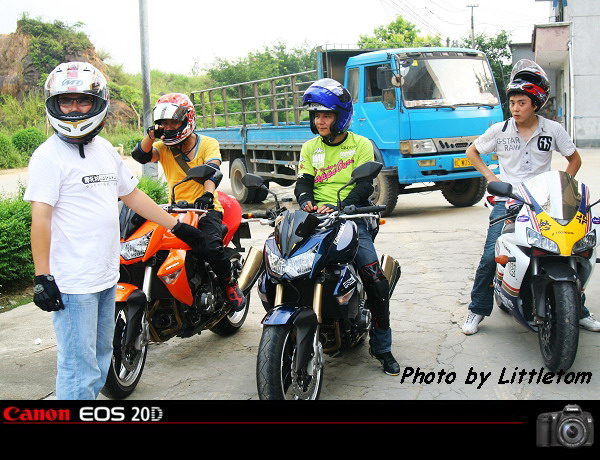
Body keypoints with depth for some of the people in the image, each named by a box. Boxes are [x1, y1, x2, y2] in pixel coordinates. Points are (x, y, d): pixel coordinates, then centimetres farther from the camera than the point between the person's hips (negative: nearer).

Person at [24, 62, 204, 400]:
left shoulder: (106, 150, 12)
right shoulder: (49, 155, -11)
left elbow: (132, 194, 21)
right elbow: (41, 216, -16)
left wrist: (177, 226, 22)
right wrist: (42, 277, -21)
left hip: (107, 276, 8)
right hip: (71, 282, -8)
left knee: (100, 360, 18)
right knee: (80, 371, -5)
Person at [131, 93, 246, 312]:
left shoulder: (208, 144, 2)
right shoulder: (164, 147, 12)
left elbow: (213, 170, -15)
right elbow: (141, 155, -5)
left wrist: (208, 193, -35)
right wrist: (151, 135, -21)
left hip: (206, 209, -4)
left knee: (210, 247, -29)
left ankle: (229, 284, -1)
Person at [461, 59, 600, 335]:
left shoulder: (553, 130, 2)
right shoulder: (499, 130, 2)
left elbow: (574, 159, 14)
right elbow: (472, 151, 14)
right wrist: (489, 176, 1)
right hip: (507, 201, -1)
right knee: (491, 257, -13)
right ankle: (477, 311, 5)